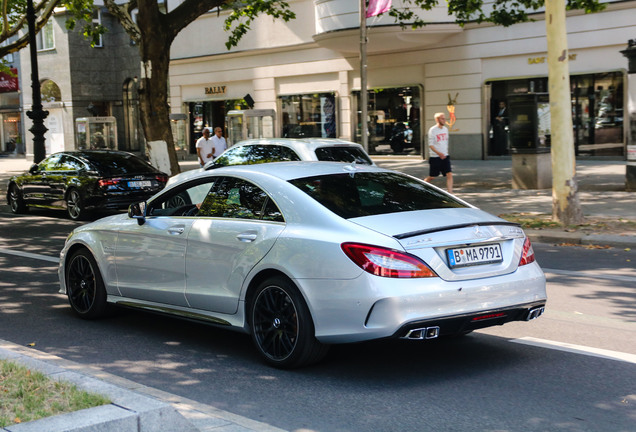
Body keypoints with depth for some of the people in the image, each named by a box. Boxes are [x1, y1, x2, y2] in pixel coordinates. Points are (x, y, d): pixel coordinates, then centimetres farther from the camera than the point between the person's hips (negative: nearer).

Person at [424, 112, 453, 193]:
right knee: (432, 177, 4)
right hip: (435, 157, -5)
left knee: (449, 174, -9)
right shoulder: (432, 130, -9)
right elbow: (430, 145, -13)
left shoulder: (445, 129, 10)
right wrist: (438, 153, -25)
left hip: (445, 156, 5)